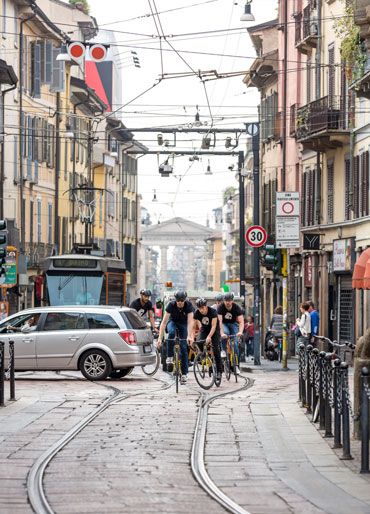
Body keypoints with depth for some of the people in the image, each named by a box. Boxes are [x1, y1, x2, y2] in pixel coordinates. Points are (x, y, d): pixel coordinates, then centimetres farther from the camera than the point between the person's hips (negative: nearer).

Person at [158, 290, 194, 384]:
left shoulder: (188, 306, -28)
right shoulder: (171, 305, -29)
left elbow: (190, 322, -35)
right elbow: (164, 322, -31)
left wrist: (189, 336, -50)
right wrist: (160, 338, -40)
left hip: (183, 324, 0)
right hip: (172, 321, 0)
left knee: (183, 347, -10)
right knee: (171, 332, -37)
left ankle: (184, 374, -6)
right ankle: (169, 357, -25)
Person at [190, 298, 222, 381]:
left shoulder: (213, 311, -29)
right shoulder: (197, 313, -20)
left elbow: (214, 326, -34)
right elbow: (194, 327, -19)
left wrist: (209, 337, -47)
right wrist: (192, 337, -34)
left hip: (214, 330, -3)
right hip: (204, 329, 3)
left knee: (216, 349, -15)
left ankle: (219, 371, -12)